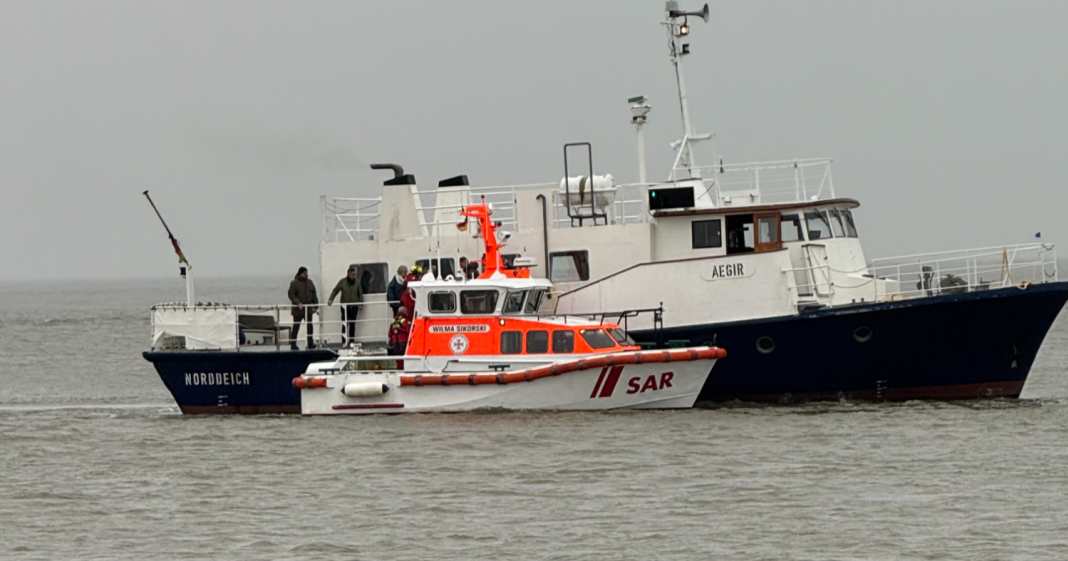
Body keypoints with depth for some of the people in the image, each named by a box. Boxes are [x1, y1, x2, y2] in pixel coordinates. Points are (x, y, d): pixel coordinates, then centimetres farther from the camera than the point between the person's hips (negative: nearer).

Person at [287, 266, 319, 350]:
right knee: (296, 327, 1)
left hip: (308, 308, 4)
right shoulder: (294, 283, -3)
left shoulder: (310, 283, 12)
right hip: (298, 309, -4)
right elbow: (291, 295, -10)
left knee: (310, 326, 1)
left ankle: (310, 343, 5)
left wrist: (315, 306, 6)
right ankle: (293, 344, 7)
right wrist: (298, 303, -22)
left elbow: (314, 295, 14)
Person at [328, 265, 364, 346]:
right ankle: (344, 341, -6)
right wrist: (330, 299, -14)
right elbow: (335, 291, -1)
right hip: (345, 306, -2)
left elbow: (360, 294, 11)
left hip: (354, 306, 2)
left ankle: (352, 341, 12)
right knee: (345, 324, -8)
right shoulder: (342, 282, -1)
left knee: (352, 324, 5)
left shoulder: (357, 283, 5)